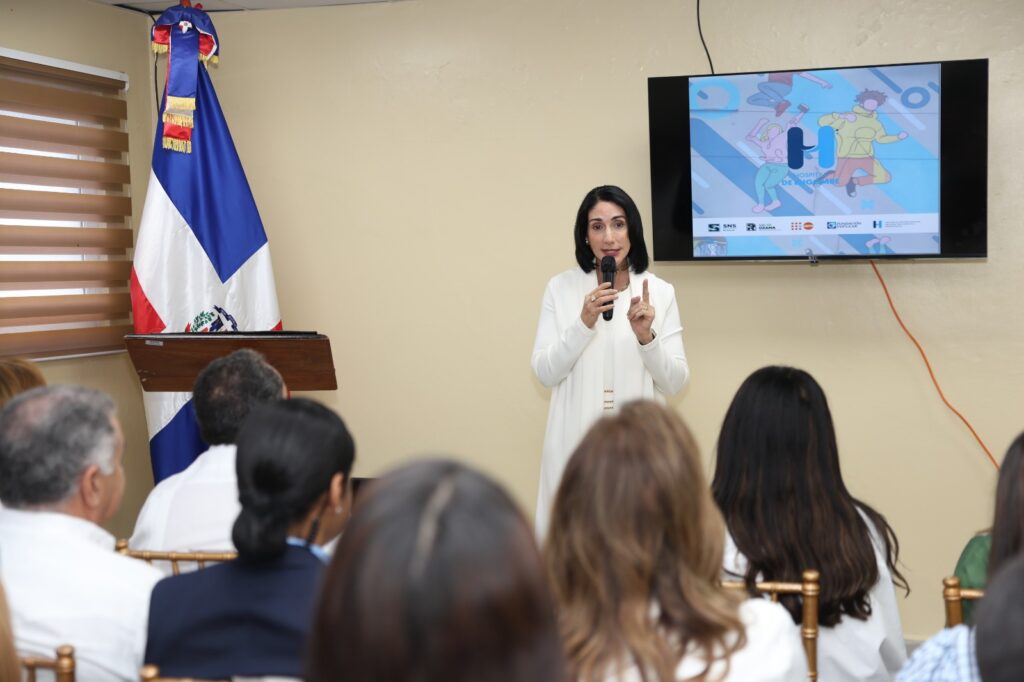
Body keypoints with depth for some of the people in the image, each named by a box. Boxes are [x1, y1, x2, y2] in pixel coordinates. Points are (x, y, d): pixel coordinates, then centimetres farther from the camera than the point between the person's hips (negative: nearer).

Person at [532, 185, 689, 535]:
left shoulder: (659, 291, 1)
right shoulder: (560, 288, 0)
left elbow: (675, 382, -1)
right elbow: (545, 372, -4)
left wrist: (646, 336, -18)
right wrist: (584, 323, -17)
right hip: (576, 441, 0)